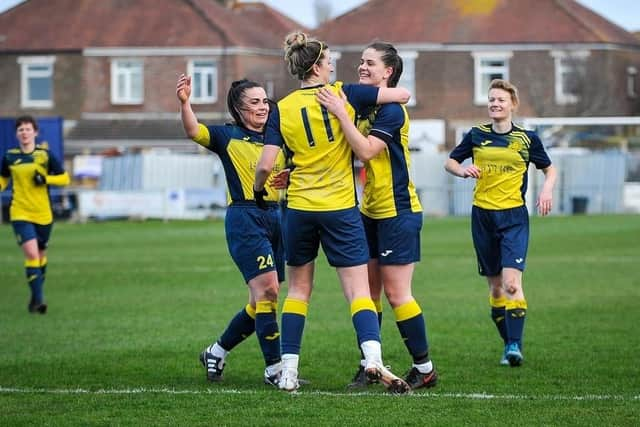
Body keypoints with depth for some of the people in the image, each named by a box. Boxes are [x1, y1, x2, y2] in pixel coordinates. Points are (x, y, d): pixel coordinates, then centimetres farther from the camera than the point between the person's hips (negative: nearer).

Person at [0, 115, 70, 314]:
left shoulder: (45, 155, -2)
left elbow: (65, 178, 1)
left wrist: (46, 179, -15)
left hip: (43, 215, 1)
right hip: (20, 214, -1)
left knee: (41, 254, 14)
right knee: (31, 254, -17)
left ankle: (37, 295, 35)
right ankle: (38, 299, -14)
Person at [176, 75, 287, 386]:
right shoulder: (228, 137, -1)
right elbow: (194, 131, -19)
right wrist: (184, 103, -38)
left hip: (275, 217, 6)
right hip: (244, 218, -6)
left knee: (263, 299, 9)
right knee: (267, 290, -16)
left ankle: (216, 352, 26)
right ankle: (274, 368, -12)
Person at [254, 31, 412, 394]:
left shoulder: (282, 109, 0)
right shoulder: (343, 94, -4)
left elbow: (266, 164, -4)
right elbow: (402, 95, -4)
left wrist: (259, 188, 16)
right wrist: (390, 90, 19)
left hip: (299, 208, 2)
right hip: (340, 209, -2)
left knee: (299, 288, 16)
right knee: (358, 291, -3)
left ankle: (289, 371, 11)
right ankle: (373, 358, -24)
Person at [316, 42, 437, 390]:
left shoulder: (391, 110, -15)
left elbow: (366, 150, -28)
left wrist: (340, 113, -29)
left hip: (398, 212, -8)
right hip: (371, 212, 8)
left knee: (396, 294, -7)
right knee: (368, 290, 7)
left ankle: (424, 368, 2)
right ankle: (368, 365, 13)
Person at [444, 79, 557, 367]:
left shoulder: (527, 138, 2)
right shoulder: (476, 135, 5)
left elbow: (549, 170, 14)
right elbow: (450, 162, 15)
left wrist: (547, 189, -6)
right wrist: (463, 170, -7)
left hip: (514, 216, -3)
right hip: (483, 215, 3)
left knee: (511, 282, -17)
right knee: (495, 286, 7)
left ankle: (515, 346, -18)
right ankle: (508, 344, 17)